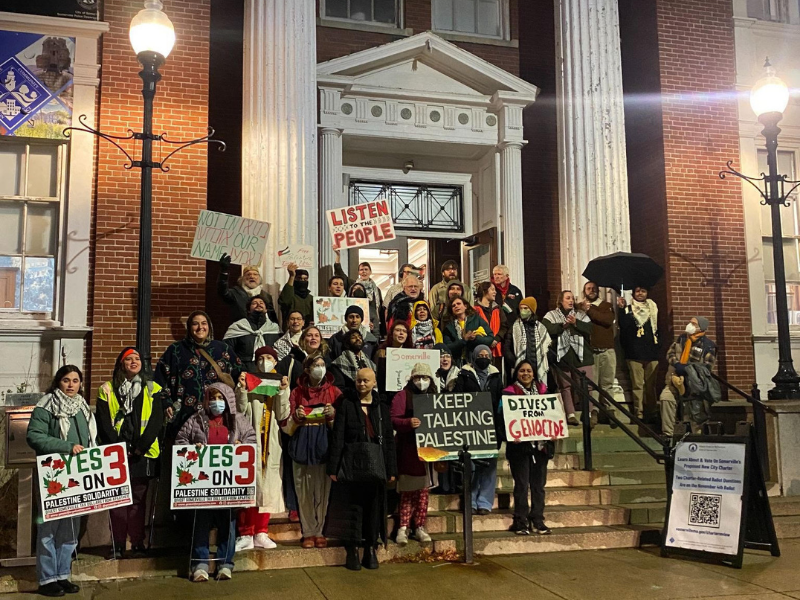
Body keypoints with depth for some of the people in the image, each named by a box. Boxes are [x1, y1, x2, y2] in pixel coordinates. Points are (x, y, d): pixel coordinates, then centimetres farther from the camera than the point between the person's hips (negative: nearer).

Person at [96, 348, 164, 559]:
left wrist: (139, 448, -10)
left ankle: (138, 544, 8)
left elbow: (156, 421, 0)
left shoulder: (152, 389, 8)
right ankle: (117, 545, 6)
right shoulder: (107, 390, 7)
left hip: (142, 454, 0)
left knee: (139, 498, 3)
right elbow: (103, 423, 2)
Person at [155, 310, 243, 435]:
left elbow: (240, 374, 16)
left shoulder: (222, 349, 13)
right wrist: (166, 404, -2)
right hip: (185, 415, -1)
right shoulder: (176, 350, 10)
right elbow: (160, 379, 8)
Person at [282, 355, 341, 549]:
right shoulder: (297, 393, 12)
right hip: (302, 444, 1)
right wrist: (296, 417, -8)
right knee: (304, 491, 0)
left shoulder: (334, 392, 10)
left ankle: (319, 532, 4)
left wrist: (333, 415, -11)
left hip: (325, 443, -1)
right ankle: (308, 533, 8)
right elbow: (286, 426, 11)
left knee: (323, 489, -5)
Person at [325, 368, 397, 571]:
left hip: (375, 464, 3)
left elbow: (389, 440, 10)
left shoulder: (382, 409, 10)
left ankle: (371, 549, 15)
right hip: (352, 463, -3)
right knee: (353, 506, 0)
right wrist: (333, 468, -9)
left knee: (374, 506, 5)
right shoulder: (346, 404, 0)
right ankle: (352, 551, 9)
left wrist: (391, 470, 5)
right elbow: (337, 437, -4)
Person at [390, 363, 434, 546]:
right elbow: (394, 420, -13)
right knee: (408, 490, -4)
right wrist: (408, 423, -30)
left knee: (423, 490, 8)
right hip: (408, 450, -5)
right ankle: (403, 528, 0)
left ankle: (420, 527, 15)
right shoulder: (403, 396, -1)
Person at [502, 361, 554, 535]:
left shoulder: (542, 391, 13)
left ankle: (538, 520, 15)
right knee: (521, 484, -2)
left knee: (539, 484, 7)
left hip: (540, 444, 4)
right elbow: (502, 417, -7)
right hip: (519, 446, -4)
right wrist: (509, 436, -21)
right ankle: (520, 522, 5)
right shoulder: (509, 393, -1)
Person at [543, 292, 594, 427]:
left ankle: (591, 414, -3)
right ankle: (570, 414, 4)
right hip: (562, 355, -1)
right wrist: (563, 325, -16)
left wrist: (576, 323, -13)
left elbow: (589, 329, -1)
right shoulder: (551, 315, 9)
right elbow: (547, 329, -10)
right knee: (566, 386, 0)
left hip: (581, 354, 1)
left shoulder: (581, 315, 15)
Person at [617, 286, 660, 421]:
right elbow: (623, 325, -8)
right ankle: (639, 414, -3)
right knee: (637, 385, -4)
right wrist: (622, 309, -18)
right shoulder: (628, 309, 9)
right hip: (635, 353, -2)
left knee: (651, 384, 0)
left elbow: (658, 327, 21)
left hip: (652, 352, 2)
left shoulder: (653, 308, 17)